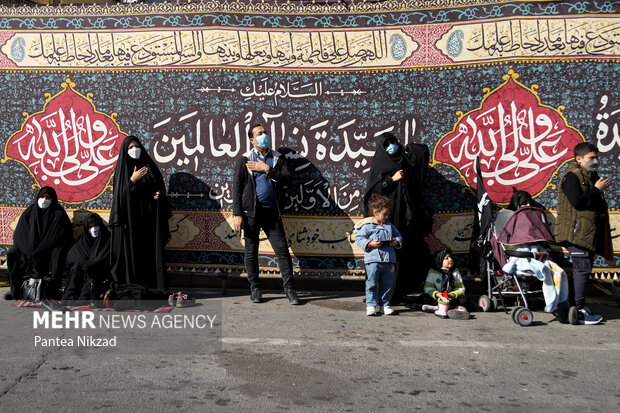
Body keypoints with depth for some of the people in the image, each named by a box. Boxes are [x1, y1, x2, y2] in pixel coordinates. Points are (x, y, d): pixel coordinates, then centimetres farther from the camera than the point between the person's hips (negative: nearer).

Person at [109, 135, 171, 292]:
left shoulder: (149, 165, 11)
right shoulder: (122, 168, 3)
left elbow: (160, 185, 15)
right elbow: (120, 194, -6)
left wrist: (159, 194, -6)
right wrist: (132, 180, -18)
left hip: (149, 217, 2)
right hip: (130, 218, -2)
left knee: (151, 250, 1)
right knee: (132, 250, -3)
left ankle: (154, 285, 4)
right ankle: (132, 284, 3)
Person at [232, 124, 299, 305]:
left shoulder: (277, 158, 13)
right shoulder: (244, 160, 6)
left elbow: (287, 178, -2)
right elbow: (237, 188, 1)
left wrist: (267, 169, -10)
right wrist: (237, 214, -6)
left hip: (272, 212, 1)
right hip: (251, 212, -1)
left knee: (282, 250, -2)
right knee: (251, 252, 5)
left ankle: (289, 289, 5)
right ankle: (255, 288, 19)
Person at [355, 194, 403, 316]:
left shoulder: (389, 225, 15)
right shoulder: (367, 225, -2)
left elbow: (398, 236, 21)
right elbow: (359, 238, -5)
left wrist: (396, 242, 0)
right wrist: (370, 244, -18)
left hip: (389, 260, 5)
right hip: (373, 260, -5)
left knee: (387, 284, 9)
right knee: (371, 284, -2)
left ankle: (384, 305, 19)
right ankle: (371, 305, 6)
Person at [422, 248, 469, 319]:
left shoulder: (456, 273, 9)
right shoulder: (433, 272, 2)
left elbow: (461, 288, 4)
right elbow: (428, 287, -5)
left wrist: (454, 294, -18)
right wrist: (435, 293, -25)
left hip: (451, 297, 1)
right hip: (436, 298, -1)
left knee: (463, 300, -26)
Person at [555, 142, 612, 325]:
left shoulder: (591, 176, 20)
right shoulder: (572, 176, -10)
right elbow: (577, 201, -22)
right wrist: (596, 190, -14)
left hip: (588, 232, 10)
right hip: (577, 232, -10)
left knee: (584, 270, 12)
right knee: (582, 269, -11)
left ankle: (579, 306, 20)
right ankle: (578, 311, -8)